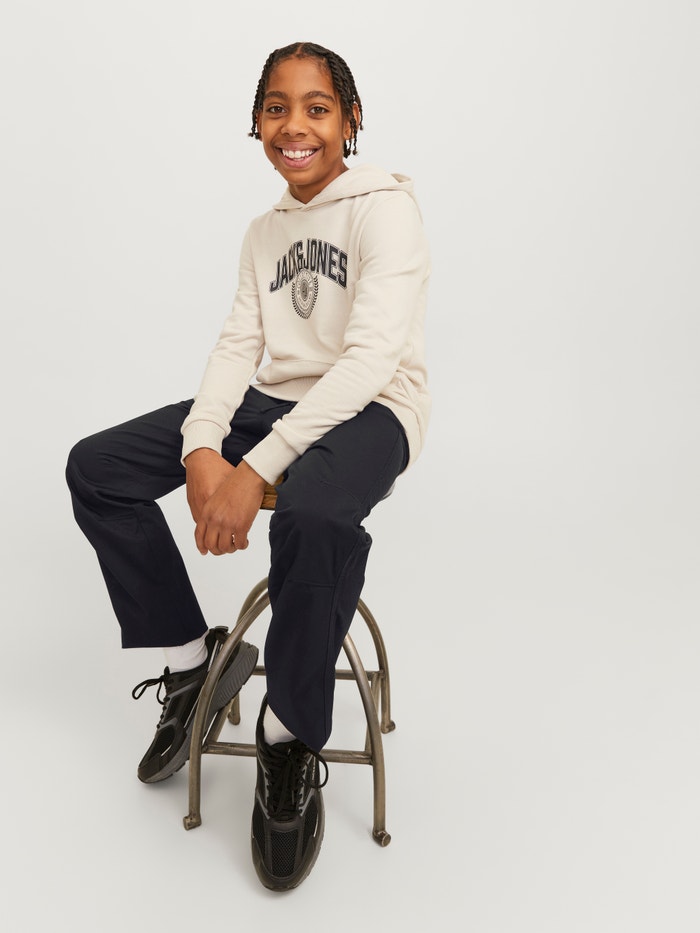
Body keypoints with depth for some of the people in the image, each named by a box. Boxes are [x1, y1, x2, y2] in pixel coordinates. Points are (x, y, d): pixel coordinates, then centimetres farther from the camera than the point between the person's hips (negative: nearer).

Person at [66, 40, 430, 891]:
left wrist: (255, 468, -29)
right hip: (275, 401, 7)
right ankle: (193, 659, 5)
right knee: (95, 470, -7)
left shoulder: (384, 207, -8)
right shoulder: (265, 231, 16)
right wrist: (201, 448, -16)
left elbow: (373, 354, -21)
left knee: (312, 517, -41)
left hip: (368, 409, -7)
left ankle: (290, 740, -16)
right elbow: (239, 344, 6)